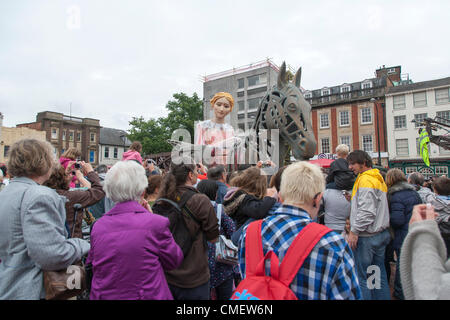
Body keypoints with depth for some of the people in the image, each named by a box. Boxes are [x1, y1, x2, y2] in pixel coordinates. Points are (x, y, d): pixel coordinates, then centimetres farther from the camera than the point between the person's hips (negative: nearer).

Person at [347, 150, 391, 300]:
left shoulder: (365, 179, -17)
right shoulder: (378, 178, 14)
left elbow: (367, 211, -23)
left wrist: (354, 231, -18)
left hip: (367, 236, -10)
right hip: (381, 233, 10)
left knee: (361, 276, 0)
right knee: (379, 274, 18)